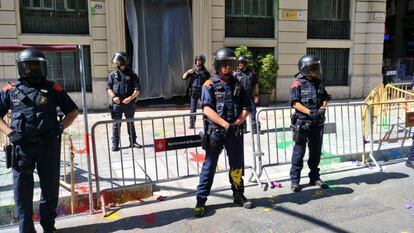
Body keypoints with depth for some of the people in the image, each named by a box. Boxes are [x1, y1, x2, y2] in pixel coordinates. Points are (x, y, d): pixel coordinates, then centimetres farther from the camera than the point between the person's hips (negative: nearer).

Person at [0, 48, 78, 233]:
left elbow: (73, 111, 10)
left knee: (50, 188, 11)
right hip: (22, 147, 0)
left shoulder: (53, 89, 4)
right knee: (22, 191, 6)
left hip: (48, 146, 0)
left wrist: (60, 127, -6)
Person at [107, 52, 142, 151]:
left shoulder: (131, 74, 1)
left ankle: (133, 142, 22)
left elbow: (137, 89, -2)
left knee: (130, 123, 10)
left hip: (129, 103, 0)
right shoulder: (113, 74, 6)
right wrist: (113, 96, -12)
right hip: (116, 103, 1)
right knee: (116, 124, 1)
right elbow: (109, 88, 6)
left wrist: (130, 98, -15)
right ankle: (115, 144, 8)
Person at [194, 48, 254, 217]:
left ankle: (239, 196, 31)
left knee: (237, 165, 13)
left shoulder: (238, 85, 8)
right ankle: (201, 201, 11)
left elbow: (247, 108, 4)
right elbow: (207, 109, -14)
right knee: (209, 167, 2)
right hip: (215, 132, -4)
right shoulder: (210, 85, -4)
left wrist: (236, 124, -12)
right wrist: (226, 125, -21)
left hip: (235, 132, 4)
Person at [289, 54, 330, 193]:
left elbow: (325, 98, 14)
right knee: (299, 152, 1)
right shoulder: (298, 84, -7)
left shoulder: (318, 83, 10)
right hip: (302, 123, -6)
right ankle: (294, 180, 10)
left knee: (316, 152, 14)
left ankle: (315, 178, 28)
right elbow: (295, 102, -14)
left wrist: (322, 109, -6)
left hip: (318, 123, 6)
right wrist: (309, 112, -23)